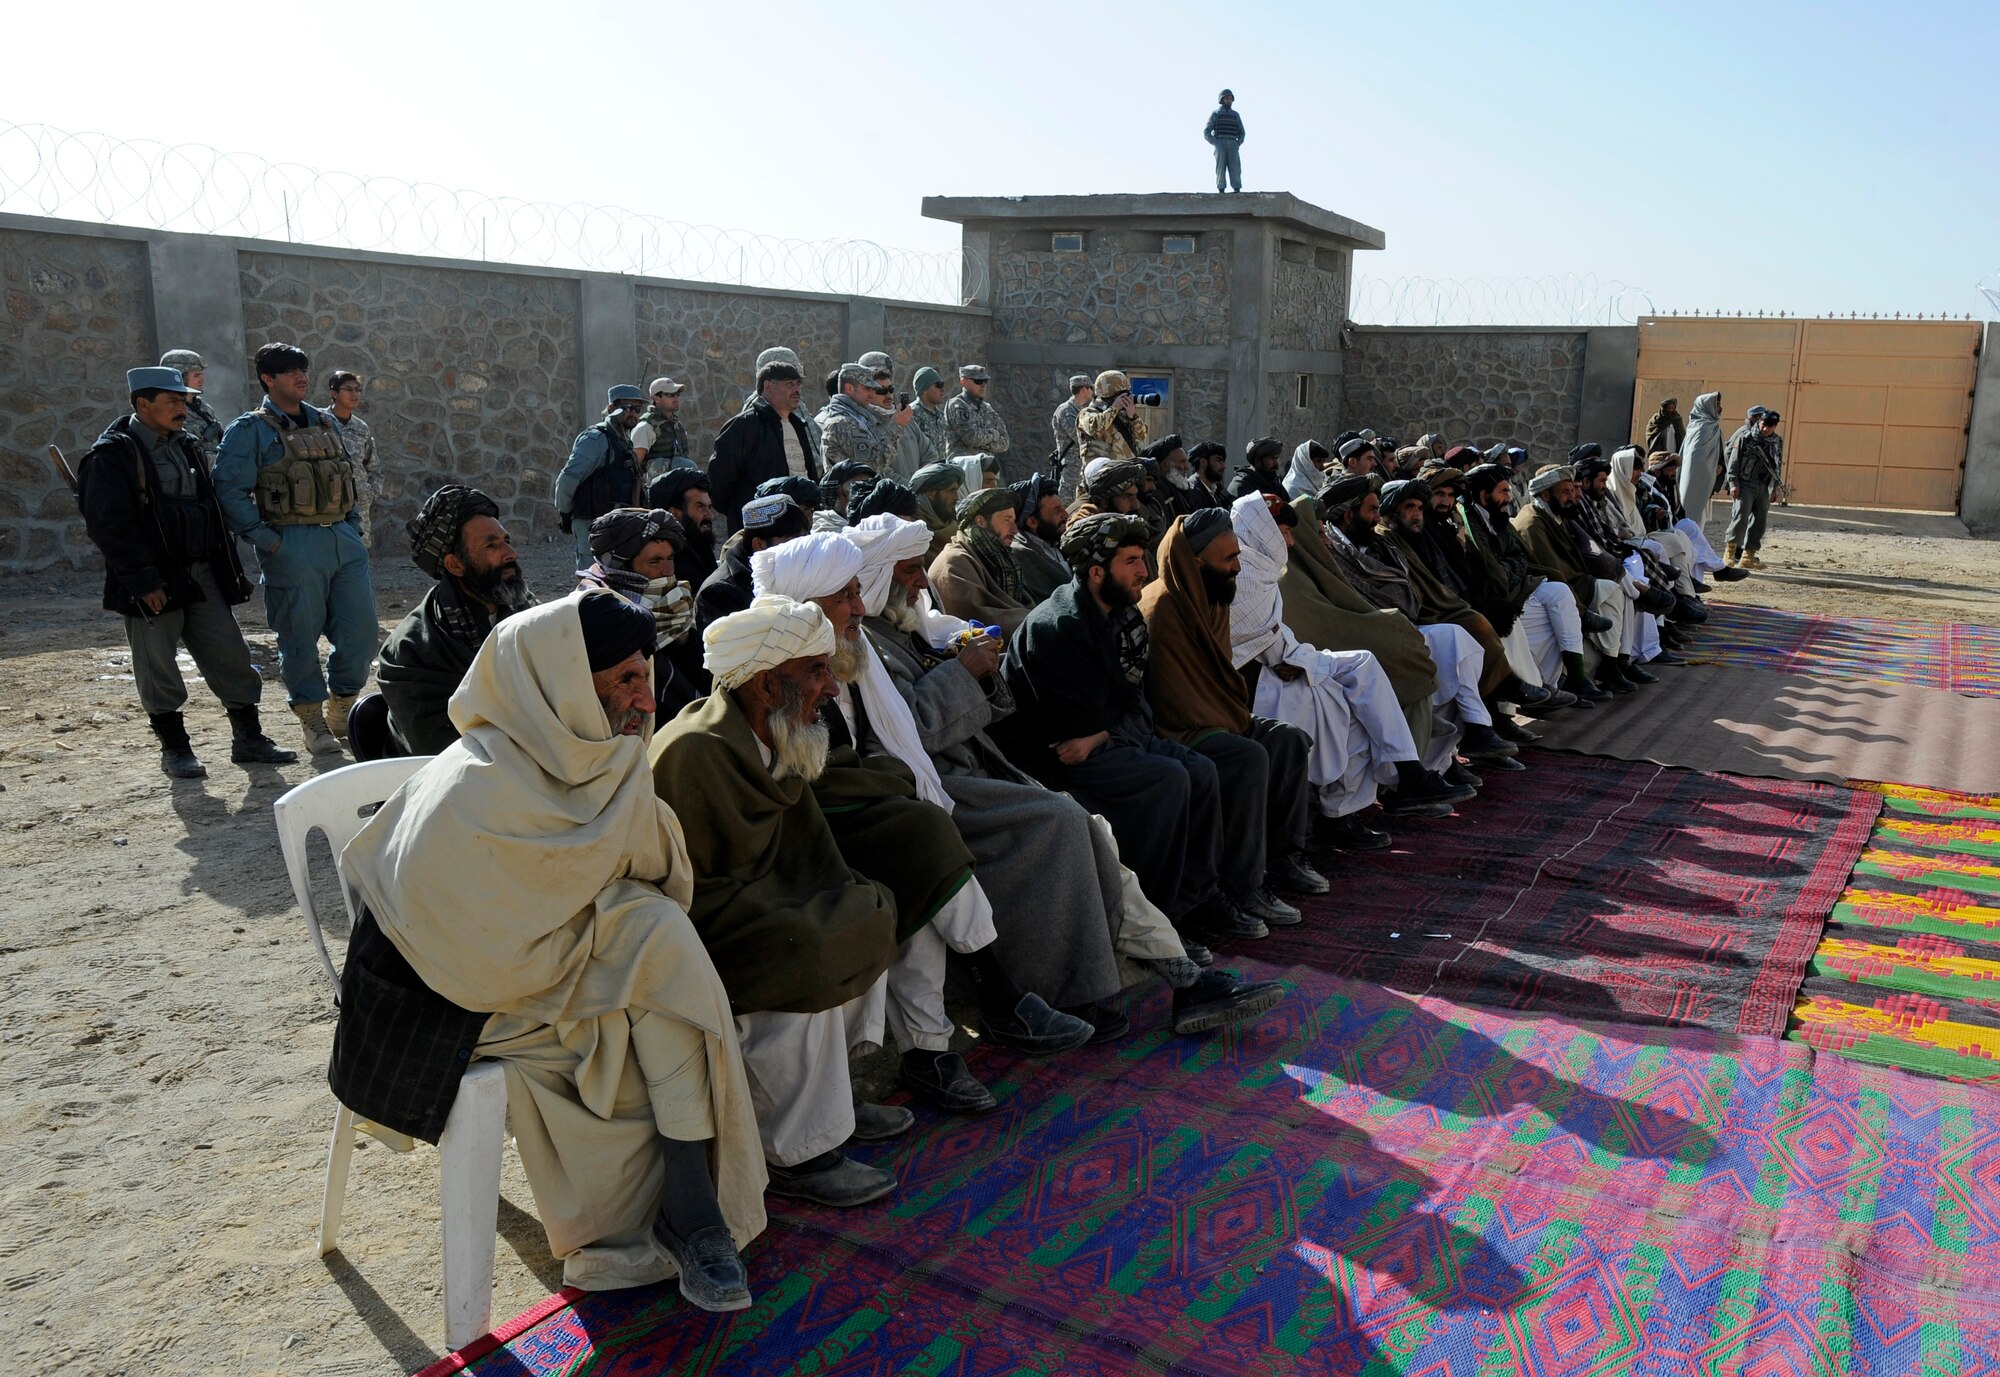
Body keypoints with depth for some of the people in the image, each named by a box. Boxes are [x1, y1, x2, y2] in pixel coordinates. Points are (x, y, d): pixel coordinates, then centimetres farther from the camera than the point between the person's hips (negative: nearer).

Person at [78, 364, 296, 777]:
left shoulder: (187, 448, 14)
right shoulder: (112, 455, -9)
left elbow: (212, 509, 18)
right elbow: (109, 526, -15)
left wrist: (229, 570, 13)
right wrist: (143, 583, -19)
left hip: (201, 575, 6)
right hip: (153, 584, -6)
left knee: (231, 657, 4)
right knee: (158, 670, 4)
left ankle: (248, 739, 13)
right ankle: (174, 750, 15)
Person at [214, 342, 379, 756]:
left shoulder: (325, 423, 17)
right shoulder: (250, 430, -2)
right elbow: (230, 491, -9)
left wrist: (354, 528, 12)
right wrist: (267, 540, -13)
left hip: (344, 542, 6)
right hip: (293, 547, -5)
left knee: (362, 632, 4)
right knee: (301, 637, 2)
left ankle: (342, 711, 24)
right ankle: (312, 721, 16)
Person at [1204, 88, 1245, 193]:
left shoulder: (1235, 115, 17)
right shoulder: (1215, 114, 8)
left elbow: (1241, 133, 19)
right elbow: (1206, 132, 2)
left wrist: (1238, 144, 0)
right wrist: (1215, 144, -10)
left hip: (1232, 146, 2)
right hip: (1220, 145, -2)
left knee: (1235, 169, -10)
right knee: (1221, 169, -9)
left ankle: (1237, 191, -14)